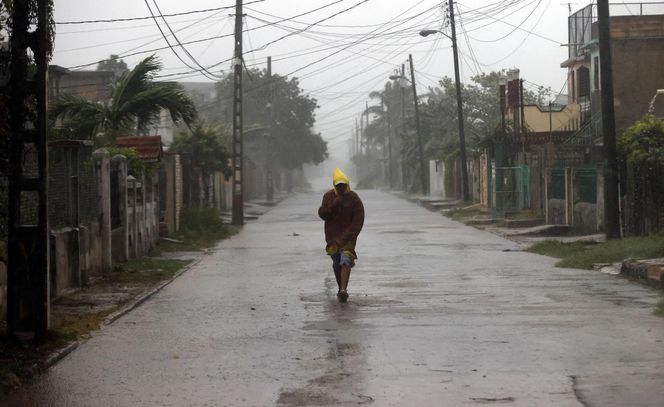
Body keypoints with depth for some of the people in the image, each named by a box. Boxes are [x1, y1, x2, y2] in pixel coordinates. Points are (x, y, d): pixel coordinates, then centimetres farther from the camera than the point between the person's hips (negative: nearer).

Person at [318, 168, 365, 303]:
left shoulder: (354, 198, -5)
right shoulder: (328, 196, 4)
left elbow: (358, 220, -7)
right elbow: (322, 214, -4)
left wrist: (346, 237, -14)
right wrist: (334, 204, -19)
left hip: (348, 236, -4)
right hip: (332, 236, 4)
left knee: (345, 261, -20)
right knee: (336, 264, 11)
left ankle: (343, 290, -29)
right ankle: (341, 289, 25)